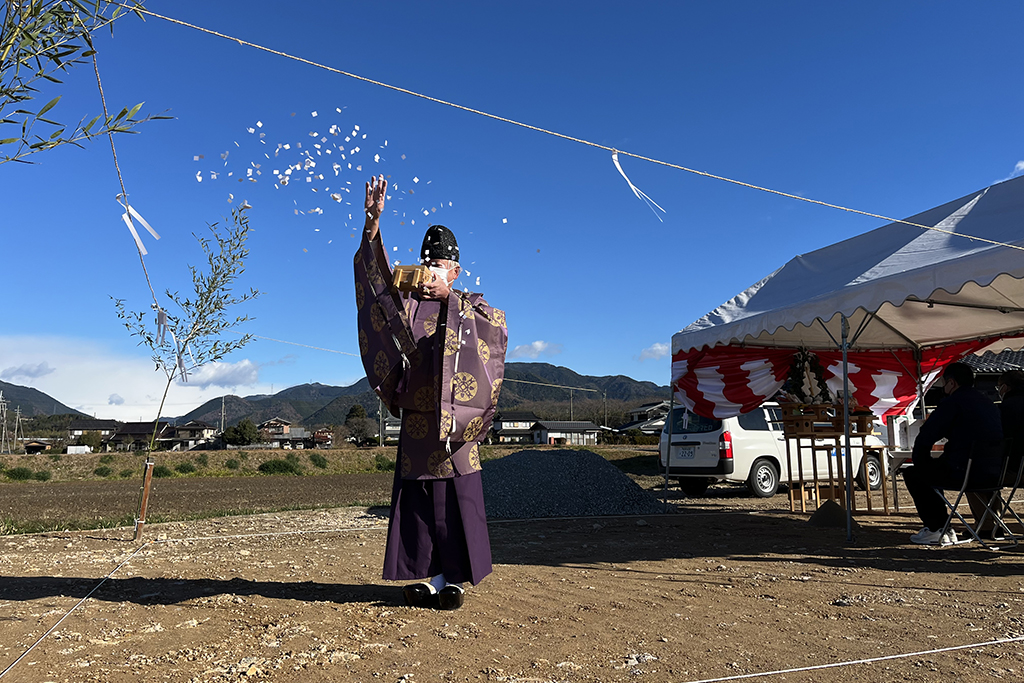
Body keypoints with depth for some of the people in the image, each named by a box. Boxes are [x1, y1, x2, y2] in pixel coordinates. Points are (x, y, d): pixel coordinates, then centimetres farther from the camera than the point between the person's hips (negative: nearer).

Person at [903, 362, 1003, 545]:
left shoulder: (954, 401, -9)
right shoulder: (988, 403, 17)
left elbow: (926, 436, -11)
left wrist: (919, 460, 5)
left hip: (967, 472, -9)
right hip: (993, 473, 9)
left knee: (913, 475, 8)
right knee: (931, 470, 28)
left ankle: (935, 529, 10)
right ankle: (944, 529, 29)